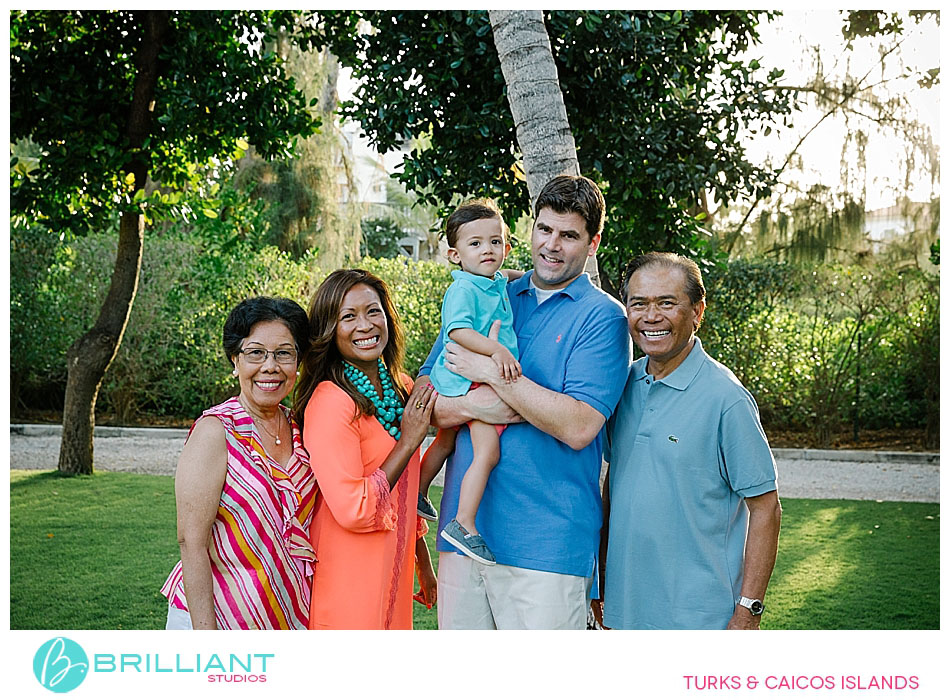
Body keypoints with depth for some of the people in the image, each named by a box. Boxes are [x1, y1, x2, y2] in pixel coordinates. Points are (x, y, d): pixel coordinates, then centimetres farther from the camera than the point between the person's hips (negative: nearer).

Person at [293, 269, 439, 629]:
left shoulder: (402, 388, 7)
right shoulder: (330, 401, -18)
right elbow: (353, 511, -23)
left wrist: (424, 565, 20)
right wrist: (410, 440, -16)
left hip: (393, 572, 8)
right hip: (346, 584, -8)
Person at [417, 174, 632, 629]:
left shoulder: (602, 317, -2)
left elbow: (578, 427, -14)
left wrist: (495, 373, -13)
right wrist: (469, 405, -11)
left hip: (547, 543, -4)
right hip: (463, 528, 4)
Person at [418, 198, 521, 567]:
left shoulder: (499, 284, 10)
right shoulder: (463, 288, -18)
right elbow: (458, 329, -32)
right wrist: (496, 349, -41)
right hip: (468, 381, -10)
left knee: (447, 439, 25)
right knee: (487, 452, -16)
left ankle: (417, 493, 42)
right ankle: (463, 524, -13)